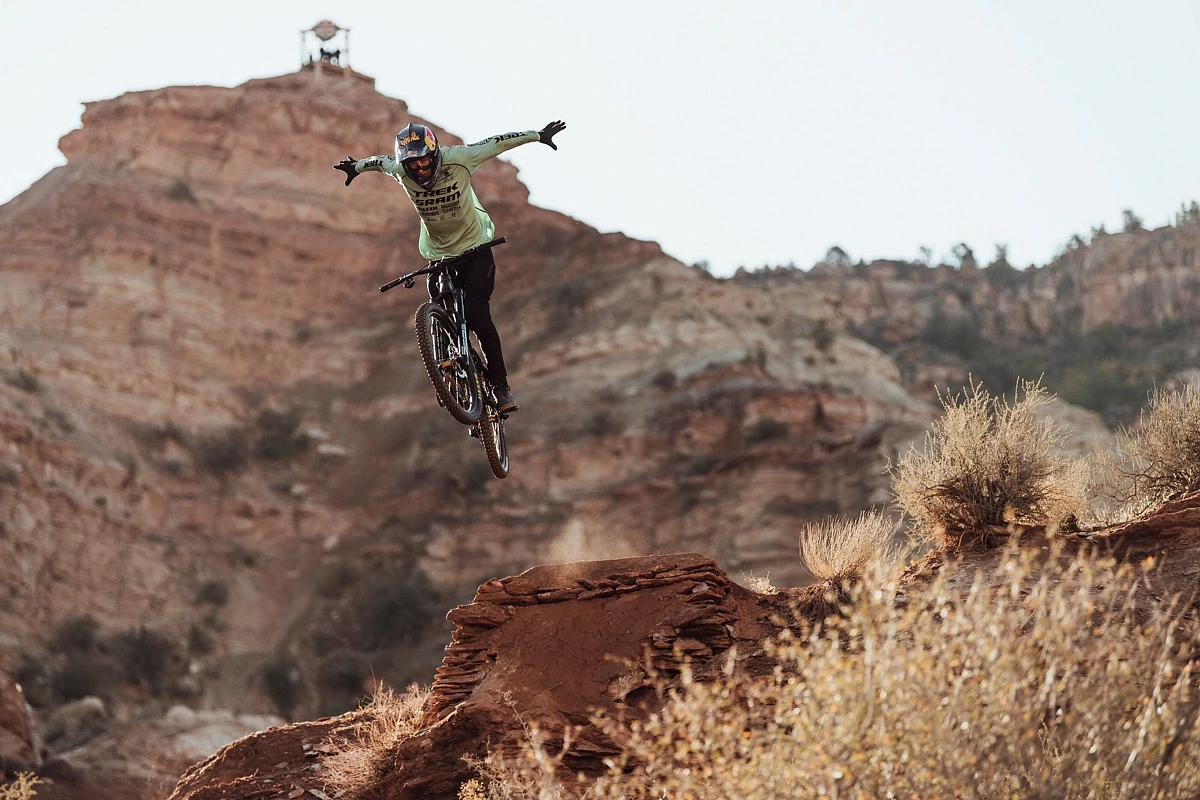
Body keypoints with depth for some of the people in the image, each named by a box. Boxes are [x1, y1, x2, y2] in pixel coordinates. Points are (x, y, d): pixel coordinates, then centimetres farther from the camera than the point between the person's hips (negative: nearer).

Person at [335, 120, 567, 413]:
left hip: (475, 247, -3)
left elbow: (497, 143, -14)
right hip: (439, 255, 3)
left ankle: (501, 386, -11)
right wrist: (357, 166, 26)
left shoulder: (456, 159, -25)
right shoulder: (400, 171, -17)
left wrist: (538, 135, -8)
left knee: (477, 315, -18)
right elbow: (381, 161, 7)